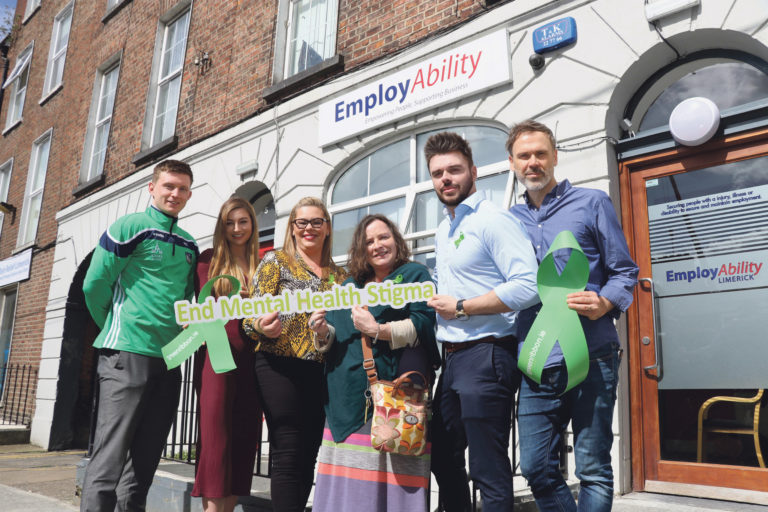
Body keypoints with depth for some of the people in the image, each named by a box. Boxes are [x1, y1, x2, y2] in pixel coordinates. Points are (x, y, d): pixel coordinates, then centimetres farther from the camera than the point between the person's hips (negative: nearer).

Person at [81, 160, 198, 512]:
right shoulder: (130, 227, -2)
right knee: (111, 455, -6)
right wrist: (117, 329, 4)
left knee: (145, 458, 11)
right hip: (128, 352, -6)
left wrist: (180, 337, 12)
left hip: (169, 359, 6)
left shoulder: (189, 244, 16)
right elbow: (95, 284, -5)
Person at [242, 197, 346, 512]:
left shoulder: (338, 275, 17)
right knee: (289, 454, -8)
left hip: (322, 371, 5)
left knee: (309, 455, 7)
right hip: (281, 367, -5)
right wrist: (262, 327, -24)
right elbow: (253, 317, -3)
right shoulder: (276, 261, 4)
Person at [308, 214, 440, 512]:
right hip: (349, 395, 5)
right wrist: (323, 333, -1)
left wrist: (377, 330, -16)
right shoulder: (348, 287, 22)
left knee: (389, 466, -6)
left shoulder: (414, 275, 7)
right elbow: (332, 341, 21)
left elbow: (424, 324, -7)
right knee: (349, 471, 4)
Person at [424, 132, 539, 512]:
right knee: (442, 457, 19)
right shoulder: (444, 231, 17)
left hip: (485, 356, -9)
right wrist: (439, 302, 7)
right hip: (453, 359, 9)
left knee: (488, 468, -1)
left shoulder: (492, 220, -11)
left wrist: (460, 308, -17)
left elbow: (529, 286, -22)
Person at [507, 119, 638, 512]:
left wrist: (604, 304, -16)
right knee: (537, 468, 7)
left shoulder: (591, 203, 4)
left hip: (590, 359, -3)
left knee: (593, 471, 3)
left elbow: (625, 272, 3)